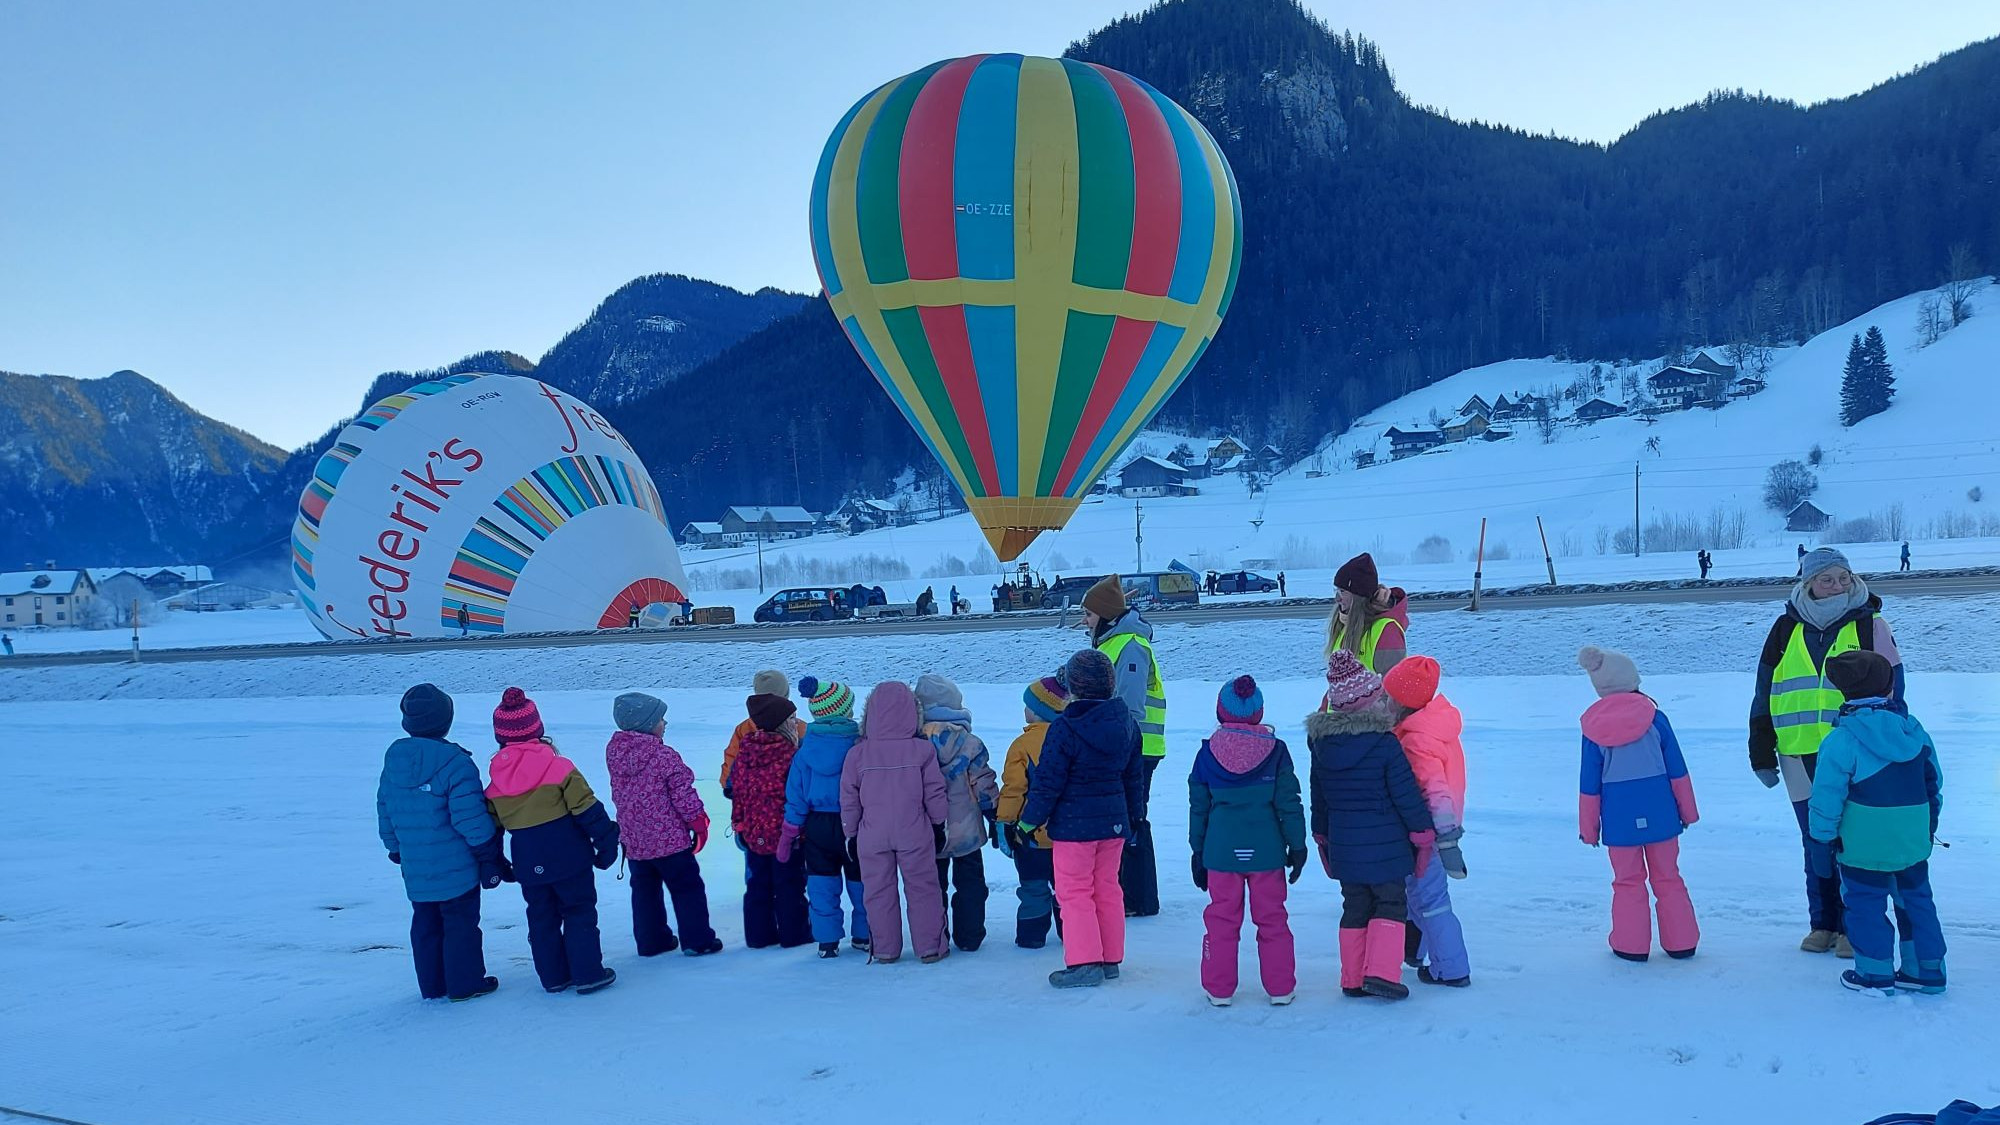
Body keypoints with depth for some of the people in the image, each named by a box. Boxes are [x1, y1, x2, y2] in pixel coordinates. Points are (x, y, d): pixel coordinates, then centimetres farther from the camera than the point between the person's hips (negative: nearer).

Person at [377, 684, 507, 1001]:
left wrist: (395, 848, 24)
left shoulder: (393, 758, 2)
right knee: (461, 924, 6)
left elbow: (384, 809, 11)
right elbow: (470, 815, -20)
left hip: (414, 868, 6)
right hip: (456, 866, -6)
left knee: (425, 924, 17)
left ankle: (432, 986, 26)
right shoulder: (453, 761, -20)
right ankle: (465, 984, 13)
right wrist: (489, 853, -8)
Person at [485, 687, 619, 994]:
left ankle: (553, 976, 21)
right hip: (568, 858, -3)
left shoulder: (496, 779, 0)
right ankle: (588, 974, 7)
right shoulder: (559, 768, -12)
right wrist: (606, 841, -1)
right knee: (579, 913, 7)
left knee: (541, 918, 16)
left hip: (528, 864, 4)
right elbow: (588, 809, -11)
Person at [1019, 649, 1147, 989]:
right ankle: (1110, 959, 22)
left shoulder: (1064, 728, -17)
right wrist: (1134, 817, 23)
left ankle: (1084, 963, 2)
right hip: (1115, 820, 6)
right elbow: (1134, 776, 12)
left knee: (1074, 892, 3)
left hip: (1074, 823, -6)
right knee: (1107, 888, 15)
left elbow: (1048, 782, -14)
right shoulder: (1126, 722, 3)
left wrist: (1029, 821, -3)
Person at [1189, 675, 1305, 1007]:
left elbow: (1198, 807, 5)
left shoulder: (1207, 752, -1)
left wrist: (1198, 852, 13)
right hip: (1266, 851, 0)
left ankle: (1219, 989, 14)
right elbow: (1289, 803, -2)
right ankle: (1280, 988, 17)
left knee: (1221, 918, 9)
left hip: (1221, 851, 0)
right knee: (1272, 919, 10)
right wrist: (1297, 845, 7)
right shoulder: (1275, 750, -4)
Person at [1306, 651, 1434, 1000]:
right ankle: (1381, 972, -2)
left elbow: (1318, 796, 10)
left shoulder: (1321, 742, 1)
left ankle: (1353, 979, 16)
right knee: (1390, 903, 7)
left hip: (1342, 843, 5)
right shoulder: (1385, 743, -15)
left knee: (1354, 907, 14)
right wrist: (1424, 832, 1)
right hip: (1384, 844, -5)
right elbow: (1406, 794, -11)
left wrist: (1322, 835, 21)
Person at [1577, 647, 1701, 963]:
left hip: (1619, 817, -1)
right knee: (1667, 878, 13)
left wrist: (1588, 827, 8)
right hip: (1659, 812, 1)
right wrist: (1688, 810, 11)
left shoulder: (1593, 728, -5)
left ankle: (1631, 945, 12)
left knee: (1627, 881, 11)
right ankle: (1681, 943, 19)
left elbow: (1590, 785, -1)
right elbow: (1677, 770, 0)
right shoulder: (1654, 717, -5)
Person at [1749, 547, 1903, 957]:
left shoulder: (1870, 626, 1)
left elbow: (1890, 693, 2)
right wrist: (1762, 754, 8)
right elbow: (1764, 696, 10)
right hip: (1801, 759, 3)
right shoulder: (1786, 631, 7)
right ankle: (1823, 923, 23)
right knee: (1815, 844, 11)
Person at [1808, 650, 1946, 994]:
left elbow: (1827, 797, -14)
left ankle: (1875, 973, 11)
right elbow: (1934, 781, 15)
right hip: (1913, 841, 6)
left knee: (1865, 904, 6)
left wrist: (1823, 839, -4)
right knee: (1915, 898, 17)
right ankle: (1927, 970, 24)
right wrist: (1930, 822, 27)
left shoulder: (1840, 740, -15)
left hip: (1863, 846, -6)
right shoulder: (1914, 730, 3)